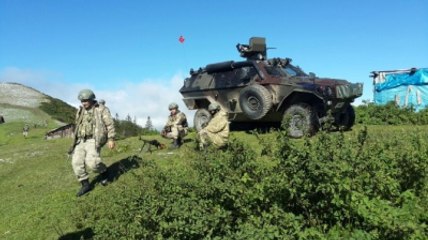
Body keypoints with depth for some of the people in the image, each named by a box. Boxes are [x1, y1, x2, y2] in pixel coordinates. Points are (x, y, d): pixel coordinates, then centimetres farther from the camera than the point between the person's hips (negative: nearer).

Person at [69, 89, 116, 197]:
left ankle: (104, 172, 4)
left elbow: (110, 124, -6)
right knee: (77, 162, -8)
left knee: (91, 162, -26)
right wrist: (76, 142, 24)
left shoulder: (101, 109, -2)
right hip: (81, 142, 6)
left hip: (93, 141, -6)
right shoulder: (80, 112, 16)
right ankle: (85, 185, 5)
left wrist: (111, 139, -14)